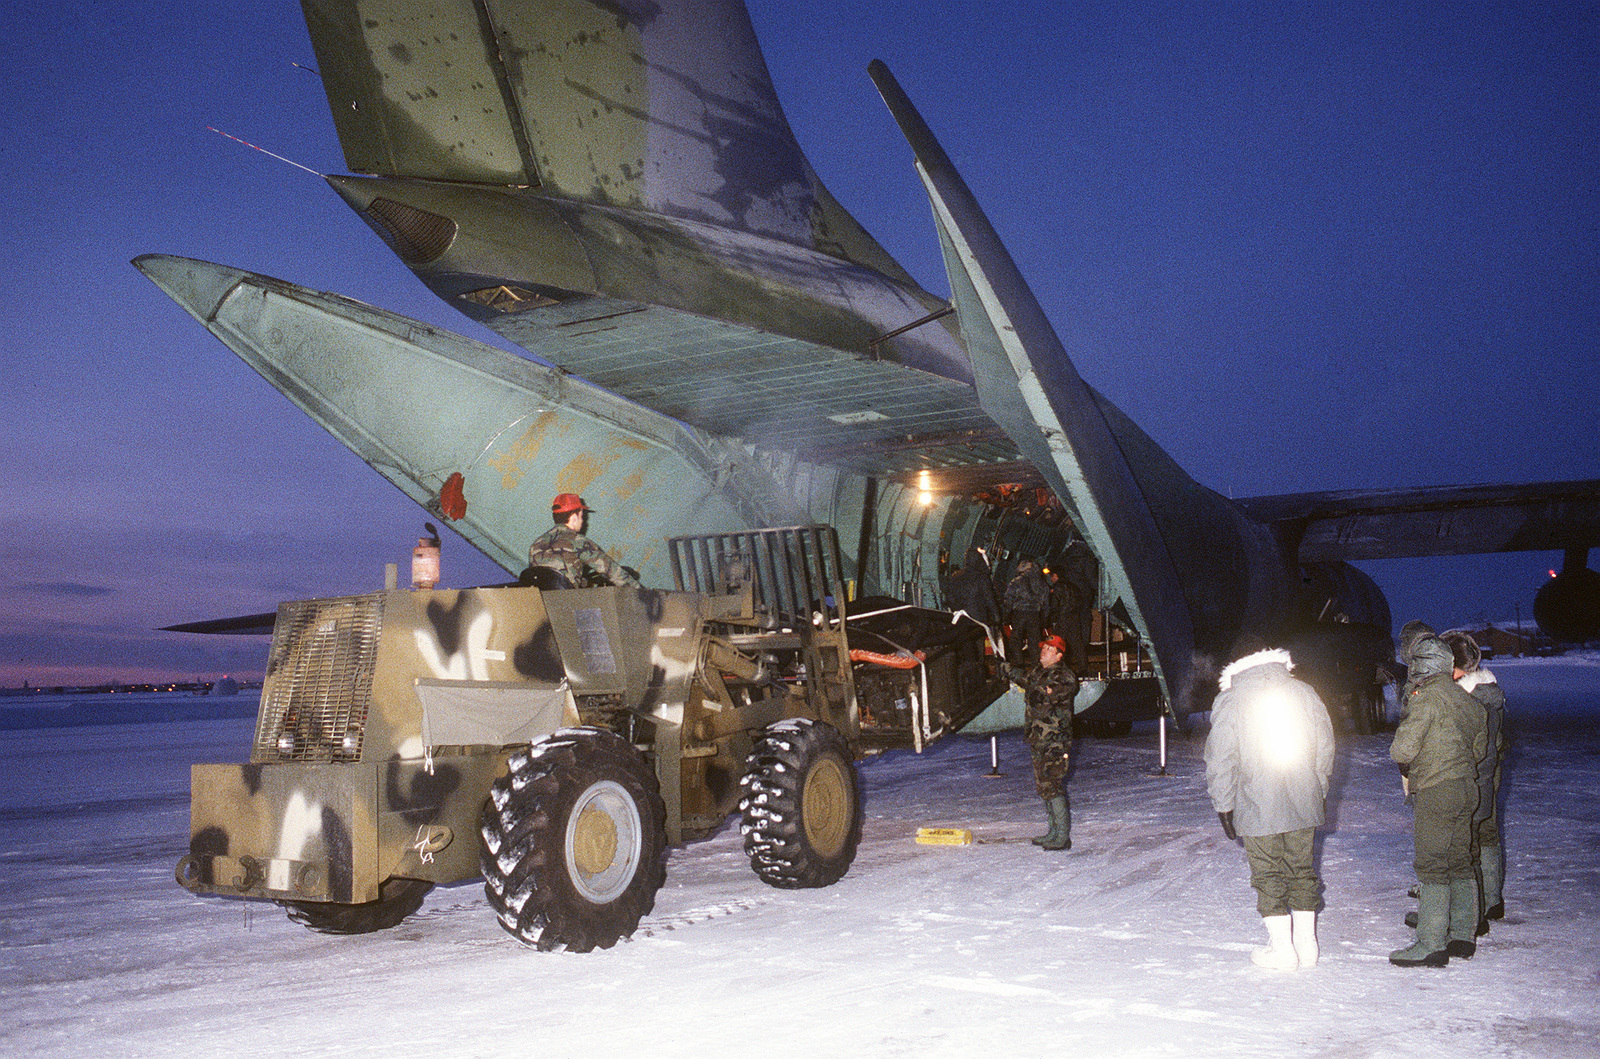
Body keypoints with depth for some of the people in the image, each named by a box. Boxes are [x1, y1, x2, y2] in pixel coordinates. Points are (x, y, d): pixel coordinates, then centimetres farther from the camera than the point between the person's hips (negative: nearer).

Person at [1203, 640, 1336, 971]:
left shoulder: (1229, 700, -6)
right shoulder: (1304, 692, 5)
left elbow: (1220, 760, -7)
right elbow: (1325, 746, 10)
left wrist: (1223, 806, 1)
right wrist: (1318, 790, 20)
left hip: (1257, 808, -4)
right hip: (1304, 805, 4)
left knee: (1268, 875, 5)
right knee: (1302, 870, 14)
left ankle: (1281, 949, 7)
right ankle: (1306, 944, 19)